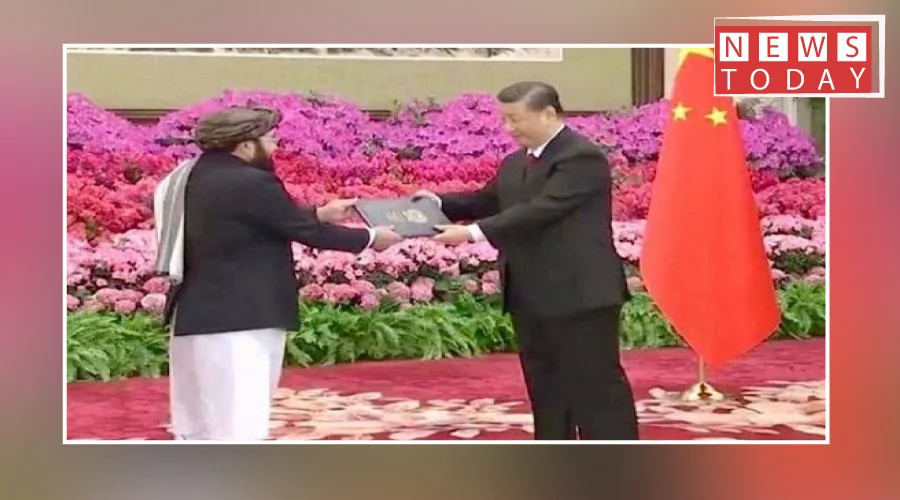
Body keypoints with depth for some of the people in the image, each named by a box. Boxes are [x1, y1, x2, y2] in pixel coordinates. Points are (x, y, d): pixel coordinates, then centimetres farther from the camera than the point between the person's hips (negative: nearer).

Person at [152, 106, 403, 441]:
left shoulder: (197, 175, 10)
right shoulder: (251, 183, -18)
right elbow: (307, 233, -10)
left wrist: (320, 213, 22)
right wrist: (370, 238, 3)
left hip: (197, 316, 10)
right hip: (237, 320, -10)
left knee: (199, 427, 16)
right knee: (235, 423, -5)